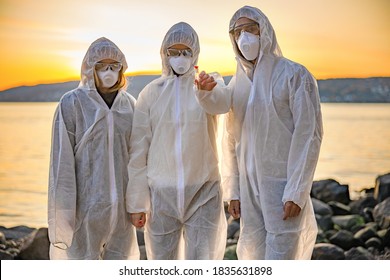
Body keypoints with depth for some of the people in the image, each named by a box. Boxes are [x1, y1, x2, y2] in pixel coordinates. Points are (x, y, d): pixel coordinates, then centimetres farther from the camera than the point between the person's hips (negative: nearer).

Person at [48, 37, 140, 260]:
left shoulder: (129, 104, 7)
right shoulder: (72, 104, -6)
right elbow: (62, 159, -9)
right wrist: (64, 209, -13)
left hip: (121, 204, 4)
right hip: (85, 202, -4)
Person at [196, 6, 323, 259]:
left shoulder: (294, 75, -5)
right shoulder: (238, 82, 12)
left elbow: (308, 135, -10)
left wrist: (296, 192, -15)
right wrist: (232, 189, 10)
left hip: (284, 185, -6)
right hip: (249, 188, 6)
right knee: (253, 255, 10)